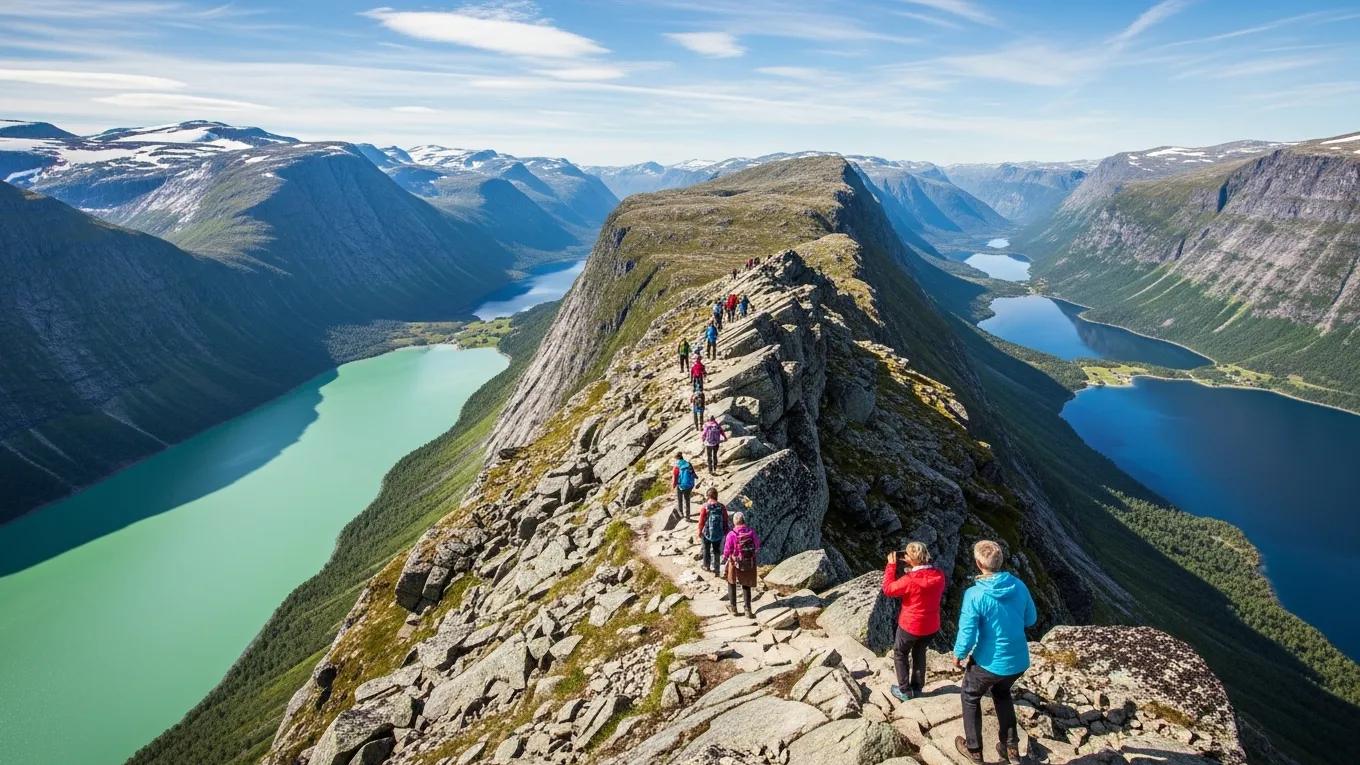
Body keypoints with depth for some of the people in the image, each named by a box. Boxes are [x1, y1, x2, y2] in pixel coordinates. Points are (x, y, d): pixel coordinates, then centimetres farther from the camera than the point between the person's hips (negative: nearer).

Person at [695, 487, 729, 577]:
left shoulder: (705, 506, -16)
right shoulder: (722, 507, -9)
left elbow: (701, 521, -11)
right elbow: (726, 520, -2)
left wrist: (699, 532, 2)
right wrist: (726, 532, 11)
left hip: (707, 533, -2)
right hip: (719, 534, 2)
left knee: (706, 550, 20)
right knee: (717, 551, 17)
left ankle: (707, 566, 36)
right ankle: (716, 570, 20)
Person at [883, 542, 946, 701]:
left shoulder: (910, 580, -30)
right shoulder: (939, 575, -11)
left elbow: (888, 589, -17)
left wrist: (891, 565, -13)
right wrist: (911, 572, 2)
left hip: (910, 626, -5)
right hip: (931, 626, 6)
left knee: (900, 654, 18)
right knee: (919, 653, 26)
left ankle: (905, 691, 23)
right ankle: (917, 688, 37)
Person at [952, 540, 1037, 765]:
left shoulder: (975, 594, -25)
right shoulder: (1019, 585, -9)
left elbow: (967, 634, -20)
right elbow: (1031, 619, 7)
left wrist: (958, 655, -1)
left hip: (990, 662, -5)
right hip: (1019, 660, 5)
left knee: (970, 697, 23)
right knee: (1001, 692, 34)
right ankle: (1011, 747, 38)